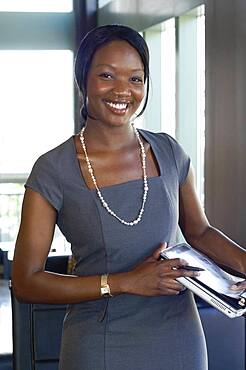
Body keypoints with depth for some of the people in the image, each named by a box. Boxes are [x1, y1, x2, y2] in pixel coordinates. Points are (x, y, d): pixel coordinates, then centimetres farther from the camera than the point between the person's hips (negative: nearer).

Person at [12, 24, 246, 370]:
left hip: (180, 338, 4)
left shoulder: (169, 153, -2)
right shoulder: (53, 170, -13)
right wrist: (125, 282, -19)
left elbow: (199, 231, 12)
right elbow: (26, 282, -12)